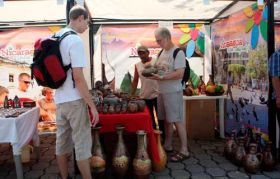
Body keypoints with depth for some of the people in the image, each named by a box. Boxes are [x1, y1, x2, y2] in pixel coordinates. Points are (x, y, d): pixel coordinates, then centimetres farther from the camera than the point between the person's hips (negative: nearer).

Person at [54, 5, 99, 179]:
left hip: (59, 99, 8)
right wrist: (92, 105, -18)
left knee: (62, 142, 15)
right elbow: (78, 77, -21)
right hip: (74, 100, -8)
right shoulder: (75, 40, -16)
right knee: (82, 144, 1)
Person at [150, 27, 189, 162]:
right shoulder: (162, 52, 14)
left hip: (173, 92, -8)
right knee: (166, 120, 15)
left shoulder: (178, 52, -13)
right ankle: (168, 145, 28)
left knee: (178, 120, -3)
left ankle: (184, 151, 5)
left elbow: (180, 74, -21)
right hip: (162, 91, 8)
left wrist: (161, 78, -25)